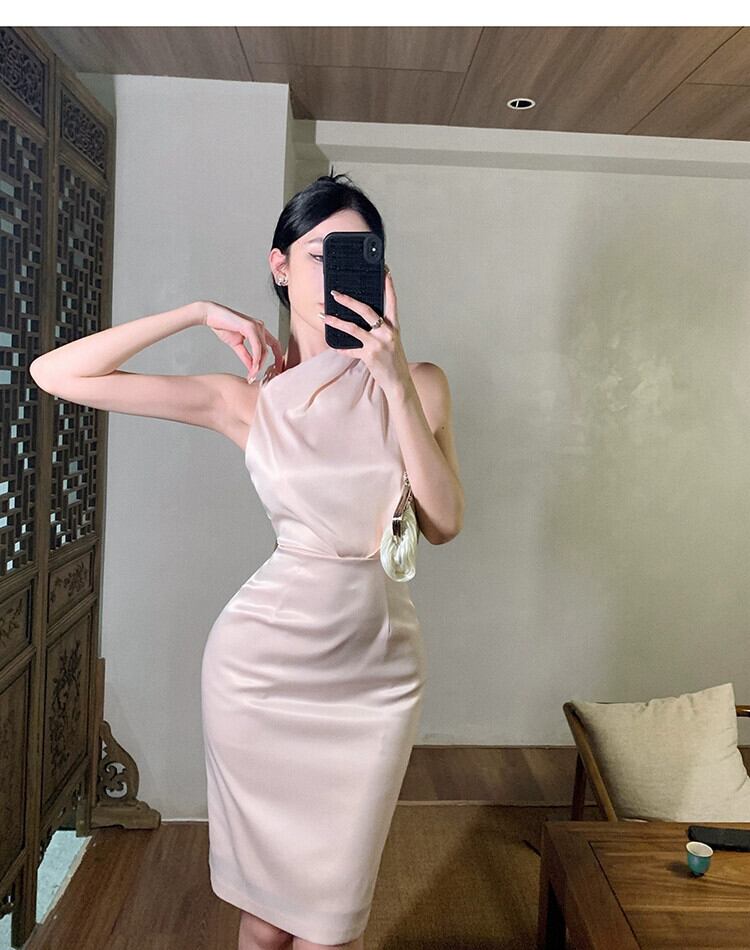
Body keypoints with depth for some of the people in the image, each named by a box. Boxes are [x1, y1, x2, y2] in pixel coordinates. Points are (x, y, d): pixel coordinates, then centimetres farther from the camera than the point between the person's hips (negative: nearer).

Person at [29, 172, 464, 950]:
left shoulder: (417, 384, 0)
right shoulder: (244, 399, -5)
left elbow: (443, 523, -11)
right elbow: (56, 374, -9)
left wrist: (396, 383, -18)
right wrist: (200, 314, -9)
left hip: (378, 665, 1)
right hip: (265, 659, -1)